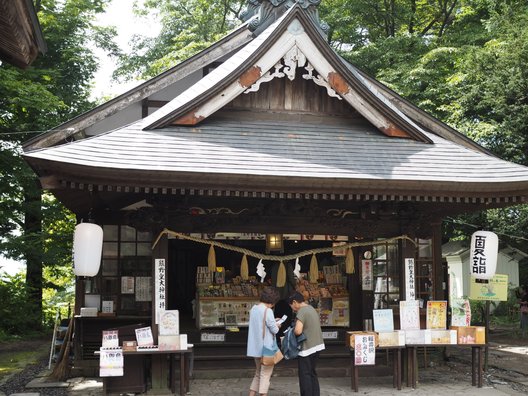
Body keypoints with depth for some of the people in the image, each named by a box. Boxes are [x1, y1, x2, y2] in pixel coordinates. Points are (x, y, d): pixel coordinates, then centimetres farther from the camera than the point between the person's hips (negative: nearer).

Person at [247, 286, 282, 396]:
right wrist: (277, 326, 6)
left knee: (258, 374, 19)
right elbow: (274, 330, -15)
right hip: (266, 348, -8)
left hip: (255, 348, 8)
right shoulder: (267, 311, -18)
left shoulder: (254, 308, 6)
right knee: (266, 375, 1)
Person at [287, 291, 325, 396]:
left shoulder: (302, 312, -17)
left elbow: (298, 331, -27)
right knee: (312, 373, 18)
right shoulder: (312, 309, 11)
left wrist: (292, 331, -7)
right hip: (317, 345, 9)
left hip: (307, 348, -9)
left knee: (305, 375, -1)